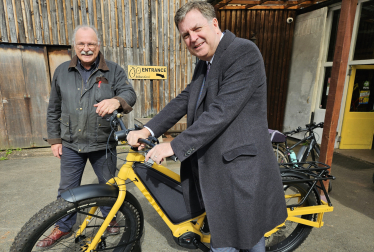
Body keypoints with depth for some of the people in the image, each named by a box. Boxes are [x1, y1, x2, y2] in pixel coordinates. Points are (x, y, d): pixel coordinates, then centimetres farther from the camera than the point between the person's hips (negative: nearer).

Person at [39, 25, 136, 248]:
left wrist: (117, 101, -40)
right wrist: (55, 139, 7)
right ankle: (64, 227, 38)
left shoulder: (114, 70, -3)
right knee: (67, 188, 15)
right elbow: (54, 109, 10)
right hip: (71, 144, 3)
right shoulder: (62, 71, 5)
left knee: (108, 185, 14)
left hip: (103, 144, -2)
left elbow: (129, 94, -16)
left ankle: (110, 218, 40)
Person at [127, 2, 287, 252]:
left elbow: (222, 111, -25)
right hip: (215, 168, 8)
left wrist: (174, 146, -22)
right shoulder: (205, 63, 13)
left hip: (240, 168, -8)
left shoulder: (244, 52, -16)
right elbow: (184, 100, 9)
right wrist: (147, 130, -2)